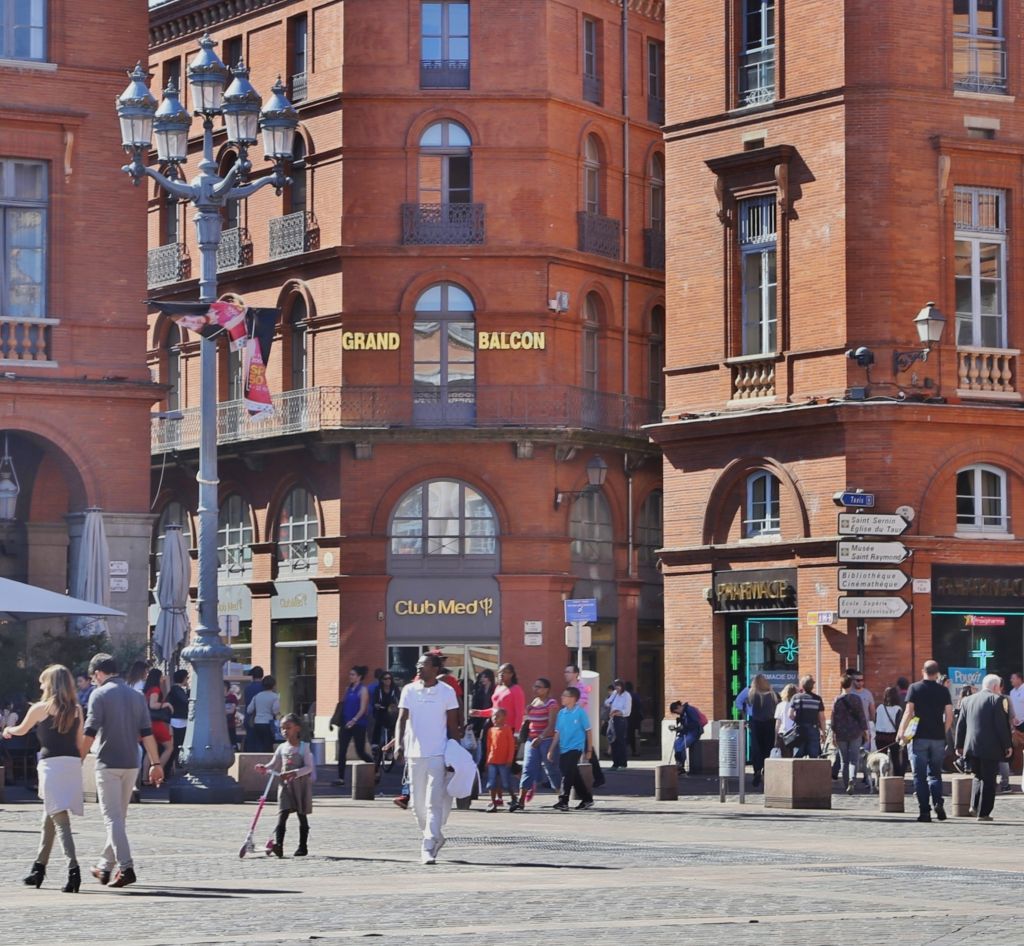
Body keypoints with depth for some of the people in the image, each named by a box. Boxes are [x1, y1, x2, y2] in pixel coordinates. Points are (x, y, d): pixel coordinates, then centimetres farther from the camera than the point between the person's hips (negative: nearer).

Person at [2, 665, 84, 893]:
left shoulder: (40, 709, -1)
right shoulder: (76, 710, 11)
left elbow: (21, 730, 17)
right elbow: (80, 742, 12)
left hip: (51, 763, -6)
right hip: (73, 763, 6)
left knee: (59, 819, -12)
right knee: (49, 818, 20)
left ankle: (73, 868, -28)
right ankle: (39, 868, 31)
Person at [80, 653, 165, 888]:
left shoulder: (99, 695, -6)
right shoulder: (137, 696, 11)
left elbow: (90, 734, -12)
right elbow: (147, 734, 8)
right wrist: (155, 764, 9)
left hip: (108, 763, -6)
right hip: (131, 764, 6)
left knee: (113, 817, -6)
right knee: (119, 816, 15)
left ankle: (126, 867, -18)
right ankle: (105, 866, 24)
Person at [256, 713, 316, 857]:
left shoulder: (304, 747, -6)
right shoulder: (282, 748, 8)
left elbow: (309, 767, -14)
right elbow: (274, 765, 14)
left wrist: (293, 773, -27)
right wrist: (264, 768, -7)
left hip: (301, 785, -3)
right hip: (285, 785, 3)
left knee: (302, 816, 8)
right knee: (282, 814, -12)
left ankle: (303, 846, 17)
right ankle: (278, 845, -24)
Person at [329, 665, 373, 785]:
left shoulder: (363, 690, -7)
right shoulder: (348, 689, 12)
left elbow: (363, 708, -15)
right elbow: (342, 705, 16)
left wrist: (354, 720, -27)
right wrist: (334, 720, 13)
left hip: (358, 724, -6)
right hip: (346, 724, 6)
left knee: (360, 752, 1)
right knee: (342, 751, -3)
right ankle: (341, 777, -2)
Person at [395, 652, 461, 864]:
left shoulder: (447, 692, 0)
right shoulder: (409, 690, 5)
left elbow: (453, 724, 5)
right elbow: (402, 718, -1)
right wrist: (399, 743, -17)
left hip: (438, 754, -4)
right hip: (415, 753, 4)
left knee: (434, 803, -11)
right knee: (418, 803, 10)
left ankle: (429, 849, -14)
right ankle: (435, 837, 31)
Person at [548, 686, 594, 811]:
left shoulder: (580, 712, -8)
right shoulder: (561, 713, 7)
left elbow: (588, 732, -3)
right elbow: (557, 733, 12)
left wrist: (589, 750, -2)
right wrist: (551, 750, 11)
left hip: (575, 748, -6)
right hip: (563, 749, 6)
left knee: (568, 773, -13)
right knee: (574, 775, 11)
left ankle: (563, 801, -11)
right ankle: (587, 799, 23)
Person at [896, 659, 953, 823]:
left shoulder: (915, 688, -2)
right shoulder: (943, 690, 4)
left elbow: (908, 712, -8)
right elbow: (949, 715, 3)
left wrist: (901, 732, -6)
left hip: (919, 737, -2)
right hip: (938, 738, 2)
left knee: (920, 776, 4)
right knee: (935, 773, 13)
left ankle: (924, 811, -1)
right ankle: (938, 803, -9)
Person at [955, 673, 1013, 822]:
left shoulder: (968, 700, 11)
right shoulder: (997, 700, -7)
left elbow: (960, 725, 13)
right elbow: (1002, 725, -11)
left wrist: (959, 745, 18)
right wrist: (1007, 745, -4)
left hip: (971, 747, 5)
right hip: (991, 747, -5)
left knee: (978, 776, 20)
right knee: (988, 780, 1)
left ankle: (975, 805, 4)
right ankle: (983, 812, 0)